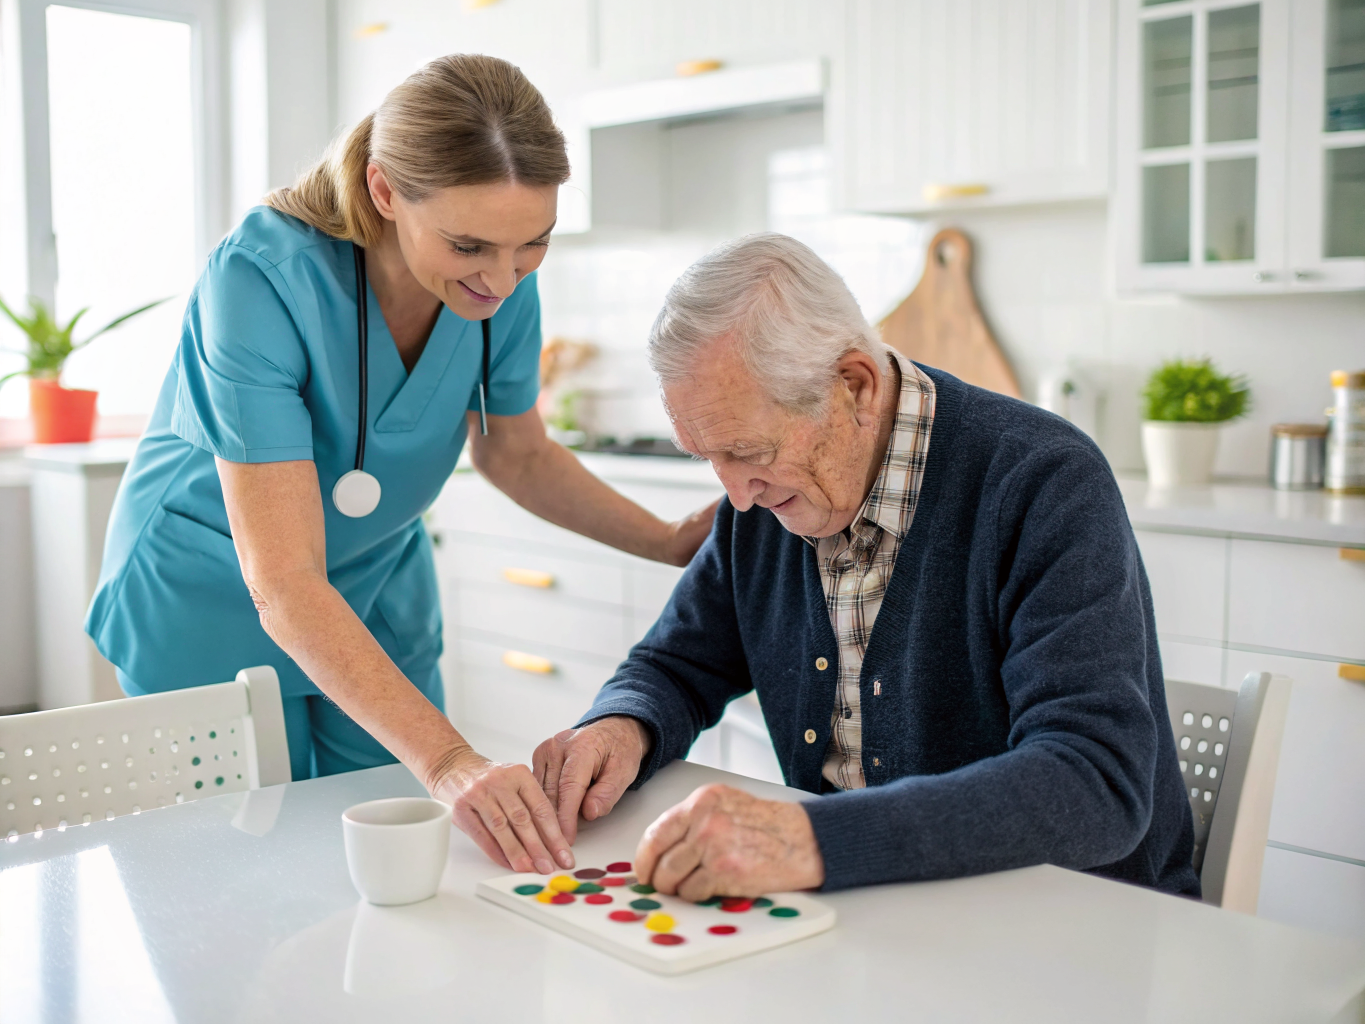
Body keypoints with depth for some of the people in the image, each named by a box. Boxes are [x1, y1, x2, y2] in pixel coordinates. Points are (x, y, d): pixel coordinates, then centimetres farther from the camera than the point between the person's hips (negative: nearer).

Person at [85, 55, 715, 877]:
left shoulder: (504, 280, -18)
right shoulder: (263, 276, -33)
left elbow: (516, 454, 2)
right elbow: (284, 584, -37)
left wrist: (670, 542, -11)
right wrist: (449, 761, -47)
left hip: (380, 584, 4)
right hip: (216, 594, -4)